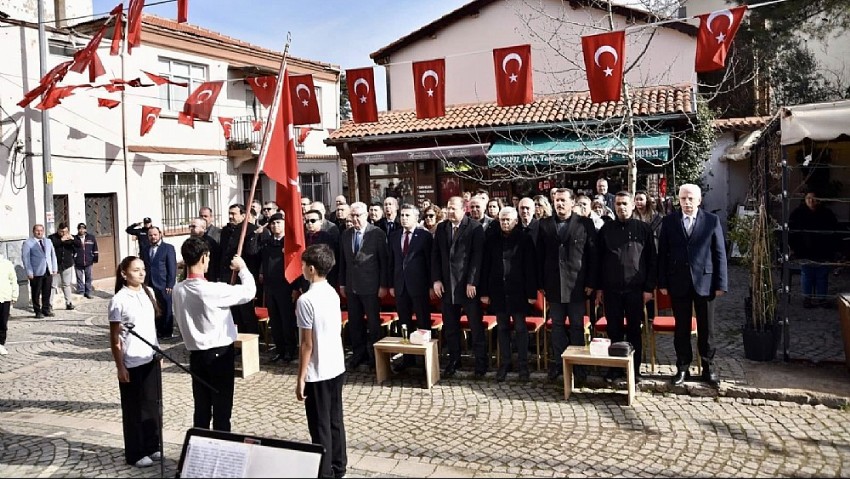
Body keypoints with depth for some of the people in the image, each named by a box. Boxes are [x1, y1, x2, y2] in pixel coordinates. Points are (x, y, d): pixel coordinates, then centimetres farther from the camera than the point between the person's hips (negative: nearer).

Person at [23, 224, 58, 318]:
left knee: (47, 292, 8)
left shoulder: (48, 242, 15)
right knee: (36, 293, 1)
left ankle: (46, 309, 18)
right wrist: (29, 272, -11)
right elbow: (25, 258, -5)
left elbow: (53, 255, 18)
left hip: (48, 272, 4)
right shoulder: (27, 243, -1)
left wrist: (54, 268, 10)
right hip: (36, 273, -4)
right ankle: (38, 311, 10)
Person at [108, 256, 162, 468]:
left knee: (152, 403, 14)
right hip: (132, 363, -6)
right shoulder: (119, 300, -13)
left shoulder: (148, 292, 4)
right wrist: (120, 367, -11)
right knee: (134, 408, 7)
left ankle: (152, 446, 29)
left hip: (151, 358, 6)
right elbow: (115, 339, -10)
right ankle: (135, 453, 20)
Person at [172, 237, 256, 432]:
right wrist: (242, 268, 2)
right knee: (222, 408, 5)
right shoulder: (213, 290, -22)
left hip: (195, 354, 6)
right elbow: (249, 291, -14)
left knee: (201, 408, 15)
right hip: (220, 353, -6)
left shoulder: (178, 290, -1)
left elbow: (178, 319, 10)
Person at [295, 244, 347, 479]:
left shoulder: (306, 300, -19)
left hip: (318, 373, -8)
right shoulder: (333, 293, 4)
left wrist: (300, 379, -11)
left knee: (320, 427, 4)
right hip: (337, 368, 8)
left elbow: (307, 344, -18)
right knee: (335, 420, 18)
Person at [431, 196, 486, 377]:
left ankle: (481, 362, 14)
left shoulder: (475, 227, -6)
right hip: (447, 285, 5)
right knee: (450, 327, 10)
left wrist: (472, 282, -14)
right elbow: (435, 255, 10)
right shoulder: (441, 228, 9)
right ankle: (453, 361, 22)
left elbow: (477, 256, -10)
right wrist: (436, 280, 1)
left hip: (468, 285, -4)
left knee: (476, 326, 3)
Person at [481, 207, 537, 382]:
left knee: (520, 328, 3)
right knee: (502, 328, 10)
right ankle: (504, 364, 18)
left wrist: (531, 293, -8)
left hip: (518, 290, -2)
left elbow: (530, 267, -4)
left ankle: (523, 365, 12)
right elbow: (485, 266, 4)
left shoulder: (525, 239, -3)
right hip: (498, 290, 2)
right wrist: (484, 291, 1)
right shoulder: (491, 238, 3)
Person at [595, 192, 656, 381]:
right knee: (614, 330, 7)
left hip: (635, 289, -1)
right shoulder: (606, 229, 6)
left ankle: (634, 369, 18)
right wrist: (599, 288, 4)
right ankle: (615, 367, 18)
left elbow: (651, 260, 1)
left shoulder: (643, 229, 1)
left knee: (634, 330, 7)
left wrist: (649, 288, -4)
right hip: (611, 289, 2)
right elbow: (599, 259, 8)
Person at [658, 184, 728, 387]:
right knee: (681, 328, 8)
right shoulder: (669, 221, 3)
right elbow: (662, 254, 3)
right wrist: (662, 283, -1)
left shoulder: (712, 221, 1)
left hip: (704, 282, -1)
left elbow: (720, 254, 0)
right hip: (678, 283, 1)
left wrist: (721, 284, -4)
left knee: (706, 329, 8)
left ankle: (708, 368, 21)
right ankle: (682, 368, 20)